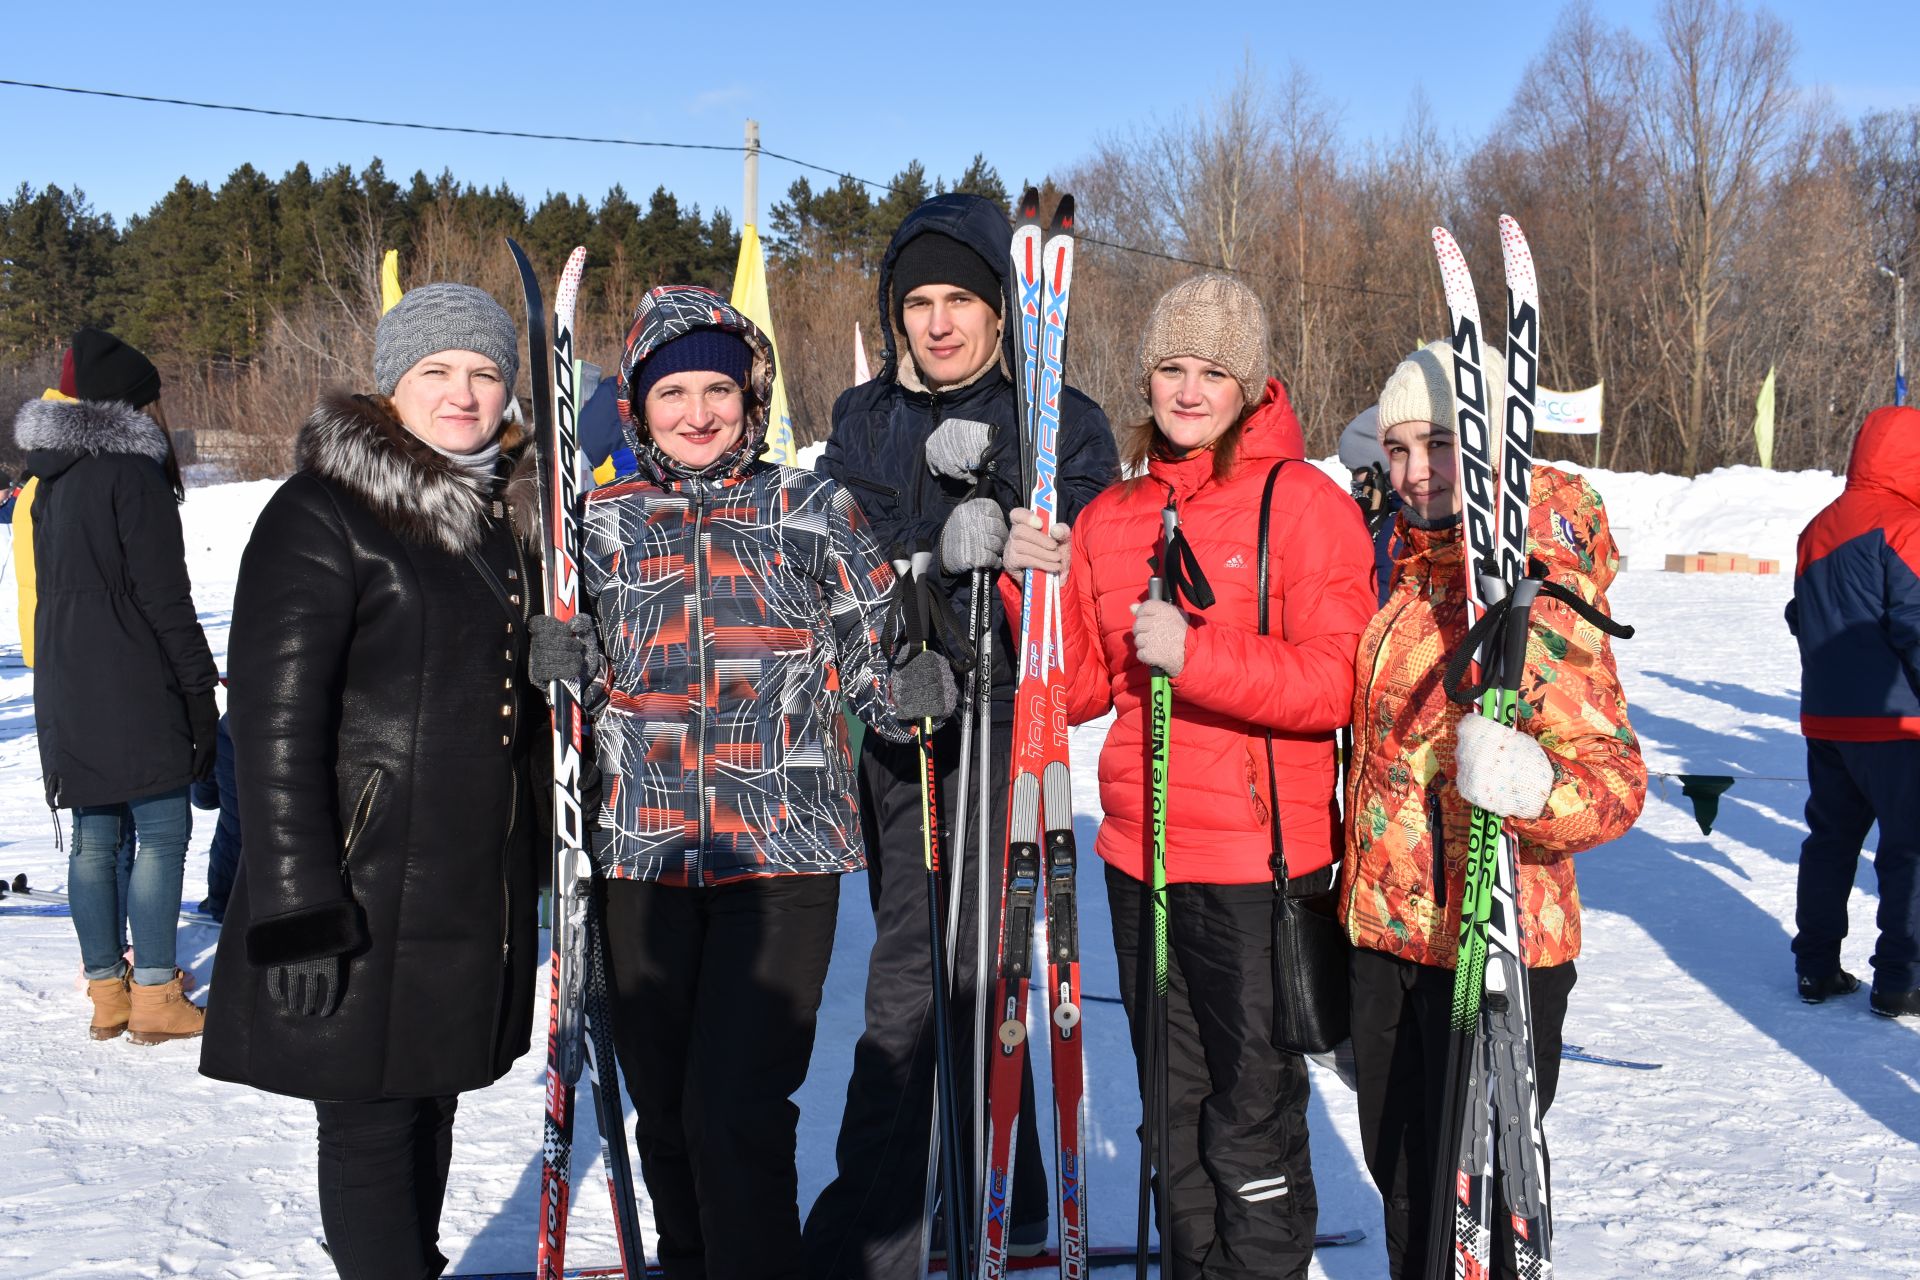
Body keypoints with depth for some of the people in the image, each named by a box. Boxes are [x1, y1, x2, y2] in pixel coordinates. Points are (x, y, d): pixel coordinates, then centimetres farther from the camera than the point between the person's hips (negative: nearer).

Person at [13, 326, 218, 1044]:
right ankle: (154, 996, -2)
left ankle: (106, 991, 15)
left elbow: (49, 588, 19)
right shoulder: (133, 472, -11)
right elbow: (164, 596, -13)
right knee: (163, 829, -3)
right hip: (133, 687, -8)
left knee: (95, 837, 11)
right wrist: (199, 685, -9)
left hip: (65, 688, 8)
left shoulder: (51, 482, 15)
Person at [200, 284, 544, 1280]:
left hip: (478, 884, 7)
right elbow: (272, 721, -17)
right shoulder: (321, 513, -11)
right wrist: (299, 912, -21)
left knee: (430, 1106, 16)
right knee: (372, 1122, 1)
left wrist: (561, 671, 7)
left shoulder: (502, 514, 13)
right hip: (368, 888, -7)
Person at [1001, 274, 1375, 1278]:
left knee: (1251, 1124, 3)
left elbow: (1337, 679, -15)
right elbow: (1076, 689, 10)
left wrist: (1196, 653, -24)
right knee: (1175, 1113, 18)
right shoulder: (1110, 517, 9)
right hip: (1139, 856, 6)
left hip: (1259, 862, -5)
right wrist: (1035, 588, -5)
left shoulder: (1303, 501, -6)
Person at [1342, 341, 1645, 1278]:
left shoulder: (1541, 596, -17)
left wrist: (1531, 786, -43)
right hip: (1387, 930, 8)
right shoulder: (1413, 577, 7)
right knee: (1400, 1179, 21)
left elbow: (1614, 773, -25)